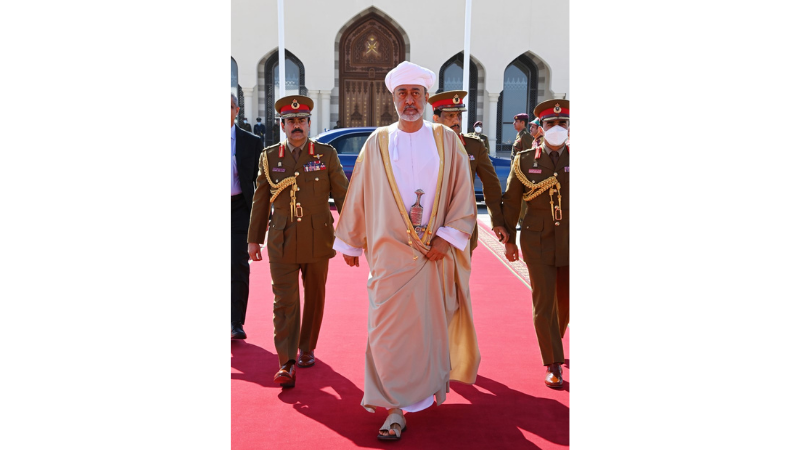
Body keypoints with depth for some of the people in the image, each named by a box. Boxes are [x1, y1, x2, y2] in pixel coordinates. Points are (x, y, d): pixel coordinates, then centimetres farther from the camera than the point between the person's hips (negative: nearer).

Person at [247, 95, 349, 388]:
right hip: (281, 242, 0)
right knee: (284, 302, -2)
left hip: (318, 240, 0)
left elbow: (342, 195, 2)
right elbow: (260, 202, 9)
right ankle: (286, 363, 2)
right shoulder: (269, 157, 5)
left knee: (314, 298, 12)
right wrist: (254, 239, 9)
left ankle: (307, 349, 31)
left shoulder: (327, 154, 2)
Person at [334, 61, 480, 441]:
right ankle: (396, 407, 10)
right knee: (389, 331, -1)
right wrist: (349, 242, 12)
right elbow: (358, 196, 9)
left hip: (435, 253, 1)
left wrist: (447, 236, -8)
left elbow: (463, 194, 2)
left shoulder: (446, 140, 4)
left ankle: (432, 383, 36)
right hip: (390, 253, 0)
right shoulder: (377, 143, 5)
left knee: (431, 324, 11)